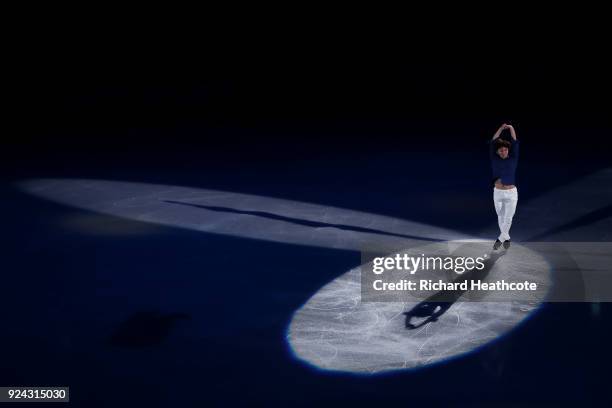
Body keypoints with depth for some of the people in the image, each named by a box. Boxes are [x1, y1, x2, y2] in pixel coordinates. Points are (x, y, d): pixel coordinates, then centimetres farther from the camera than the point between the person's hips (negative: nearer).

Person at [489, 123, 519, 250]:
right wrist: (501, 129, -8)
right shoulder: (495, 159, 0)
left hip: (511, 193, -1)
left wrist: (511, 129, -7)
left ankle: (500, 239, 8)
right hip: (498, 193, 2)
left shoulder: (513, 159, -1)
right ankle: (506, 238, 28)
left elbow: (515, 144, -7)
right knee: (501, 217, 13)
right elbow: (492, 143, -7)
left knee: (508, 218, -2)